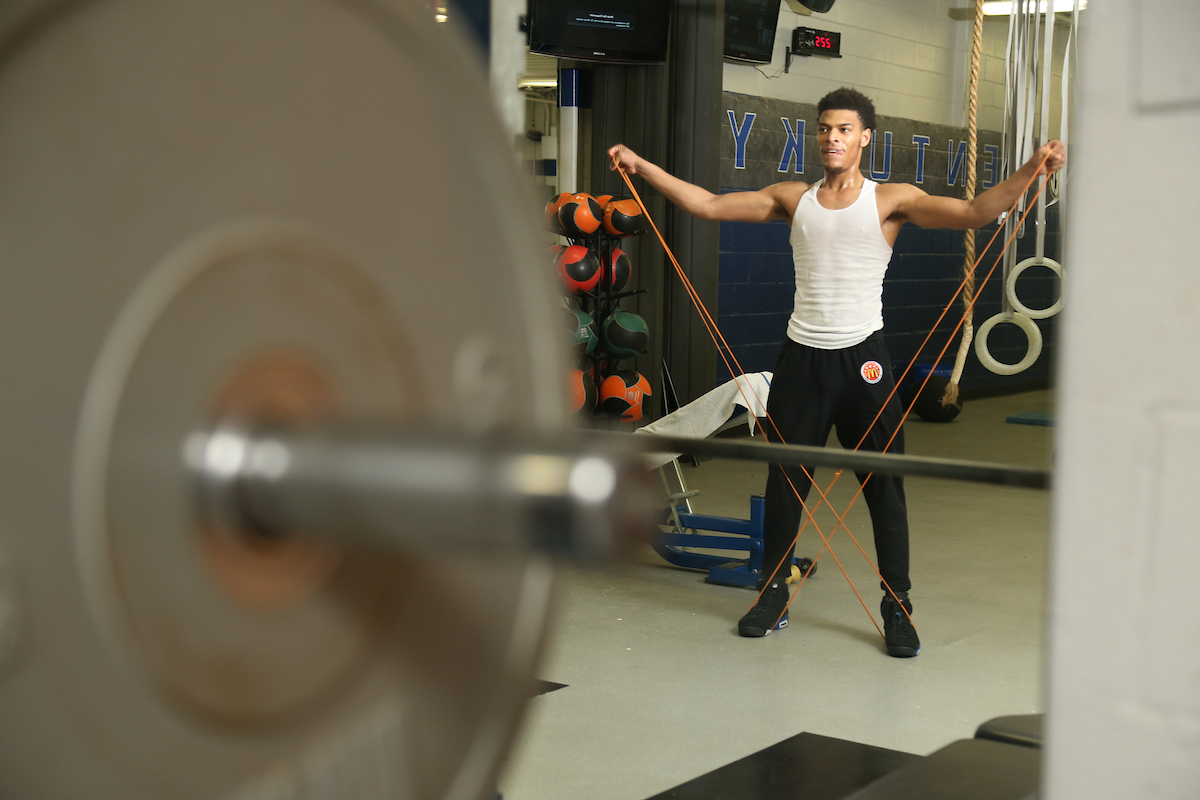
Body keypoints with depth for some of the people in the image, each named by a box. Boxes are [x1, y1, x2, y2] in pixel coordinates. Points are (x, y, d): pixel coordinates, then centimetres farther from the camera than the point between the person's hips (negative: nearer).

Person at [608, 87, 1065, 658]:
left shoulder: (891, 200, -1)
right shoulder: (793, 198, 9)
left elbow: (976, 212, -11)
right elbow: (708, 205, 9)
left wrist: (1031, 170, -26)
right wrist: (642, 167, 4)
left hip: (862, 357, -3)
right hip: (802, 355, 3)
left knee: (884, 485, 0)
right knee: (785, 480, 10)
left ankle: (897, 606, 12)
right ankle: (773, 593, 25)